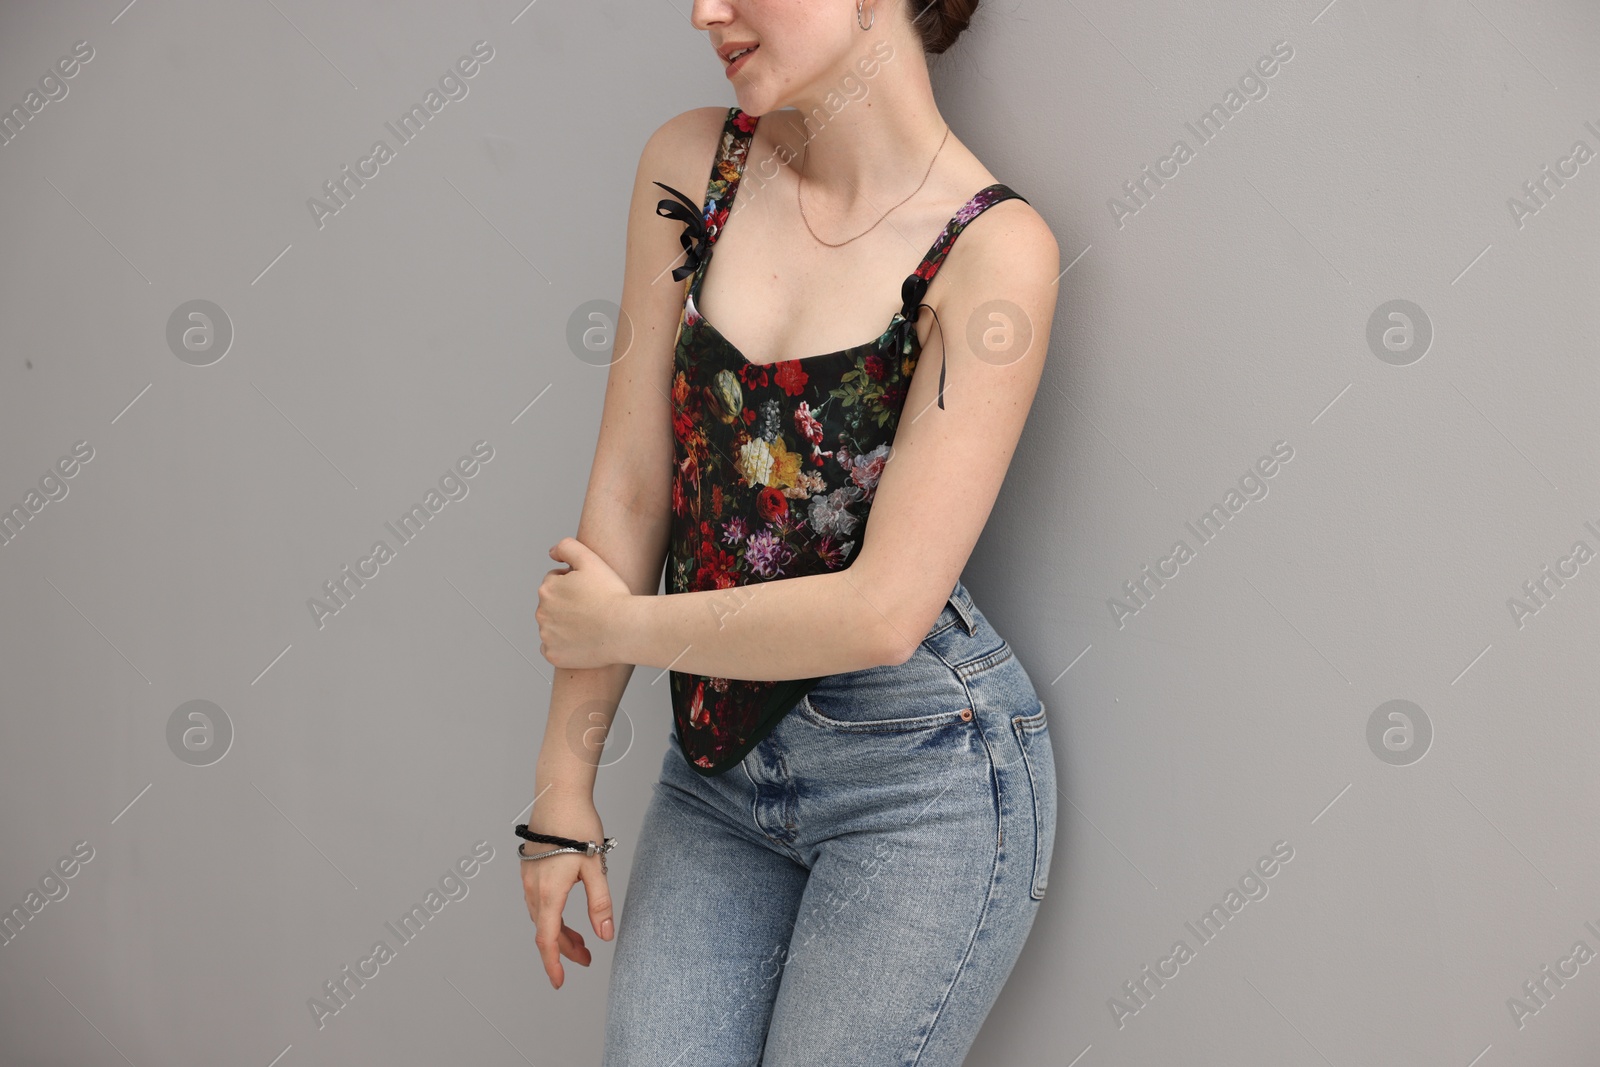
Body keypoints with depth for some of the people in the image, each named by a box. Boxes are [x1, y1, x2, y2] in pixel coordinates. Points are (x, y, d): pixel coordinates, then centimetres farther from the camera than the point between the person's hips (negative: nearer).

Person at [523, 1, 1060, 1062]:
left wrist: (622, 628, -6)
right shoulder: (692, 163, 0)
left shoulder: (994, 249, -15)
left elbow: (884, 609, -18)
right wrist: (564, 791, 2)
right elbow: (630, 492, 1)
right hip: (717, 766, 5)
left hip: (924, 774, -4)